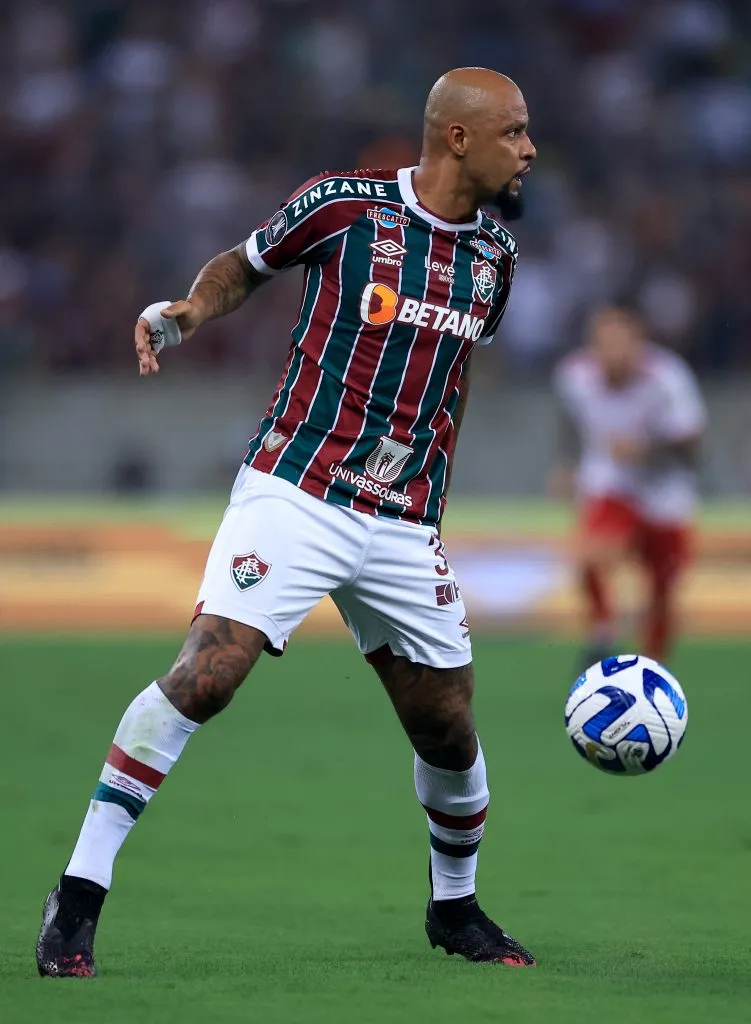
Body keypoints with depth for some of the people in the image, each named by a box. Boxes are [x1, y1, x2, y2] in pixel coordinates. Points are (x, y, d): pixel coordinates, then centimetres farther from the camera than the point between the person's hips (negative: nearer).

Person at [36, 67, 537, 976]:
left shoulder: (494, 253, 8)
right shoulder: (344, 203, -7)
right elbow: (244, 265, 8)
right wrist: (184, 313, -11)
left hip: (405, 527, 5)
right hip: (296, 497, -5)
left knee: (450, 732, 8)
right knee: (204, 673, -21)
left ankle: (455, 908, 34)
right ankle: (78, 895, -15)